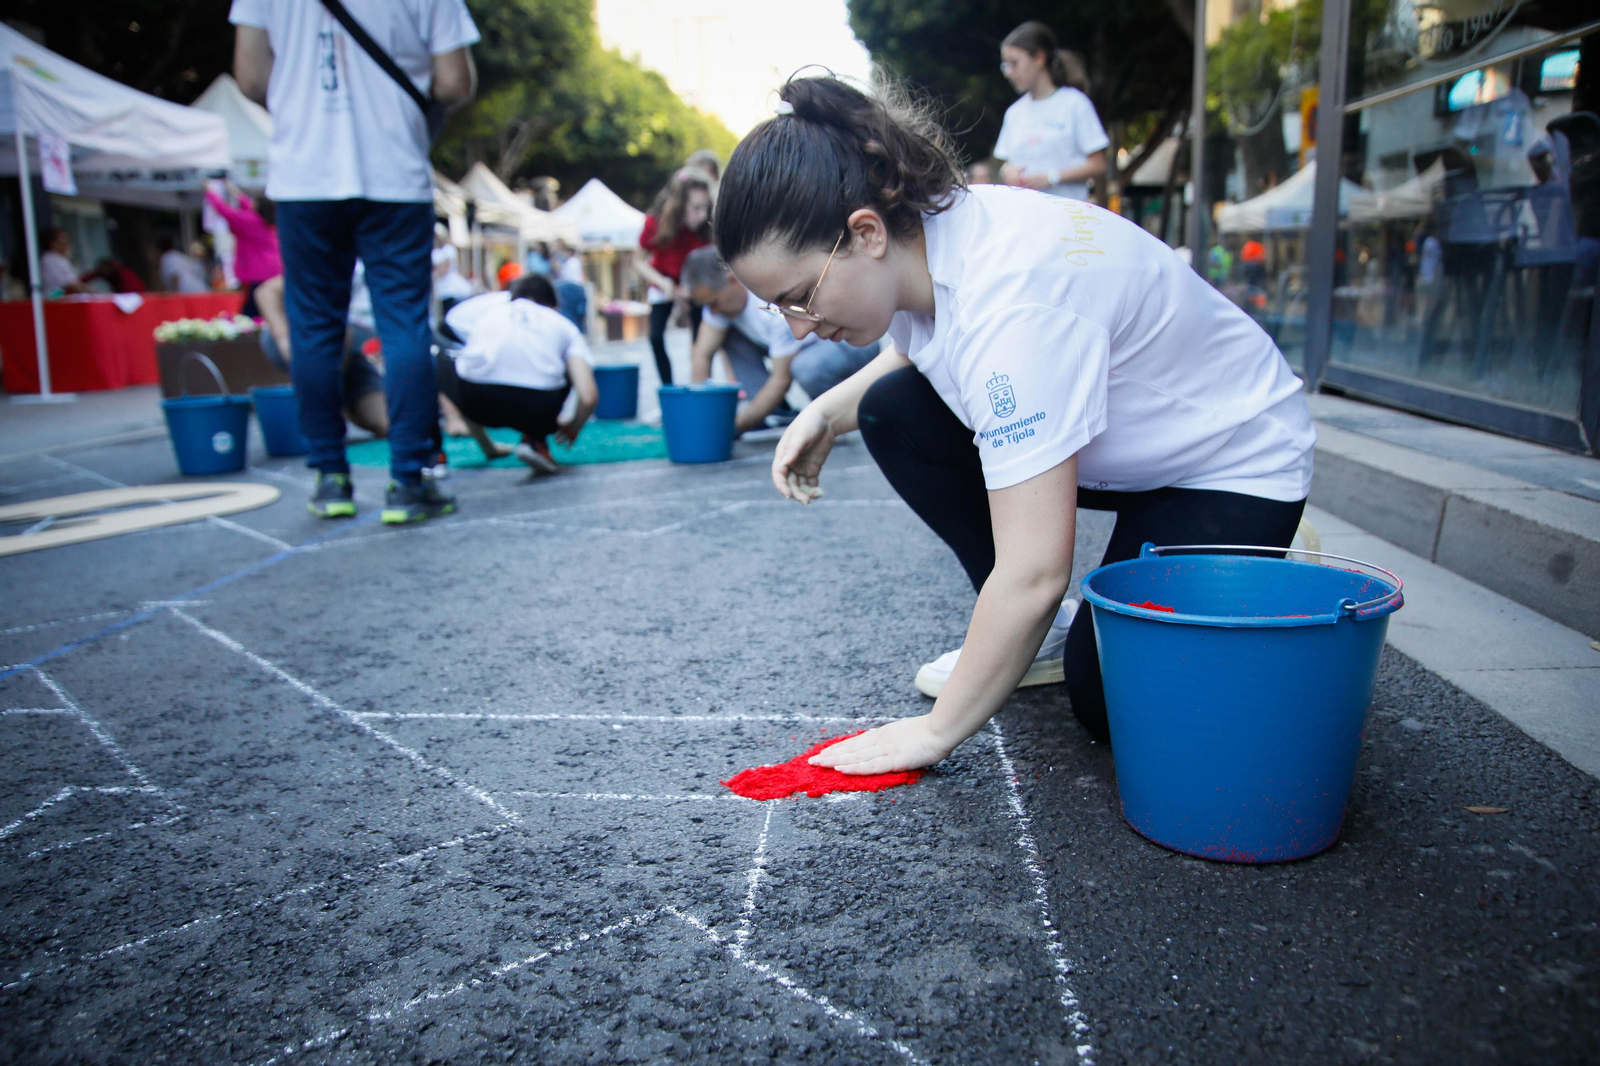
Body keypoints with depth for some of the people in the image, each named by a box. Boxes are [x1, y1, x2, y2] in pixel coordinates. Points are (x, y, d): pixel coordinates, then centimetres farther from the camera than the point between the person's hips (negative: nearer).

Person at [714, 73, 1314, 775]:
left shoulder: (1010, 304, -38)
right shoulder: (920, 232, -12)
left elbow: (1034, 574, -38)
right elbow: (918, 349, 14)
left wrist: (934, 731, -26)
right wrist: (827, 412, -5)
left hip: (1237, 461, -8)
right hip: (1122, 445, 8)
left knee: (1107, 696, -21)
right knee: (891, 410, -7)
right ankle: (1043, 630, 4)